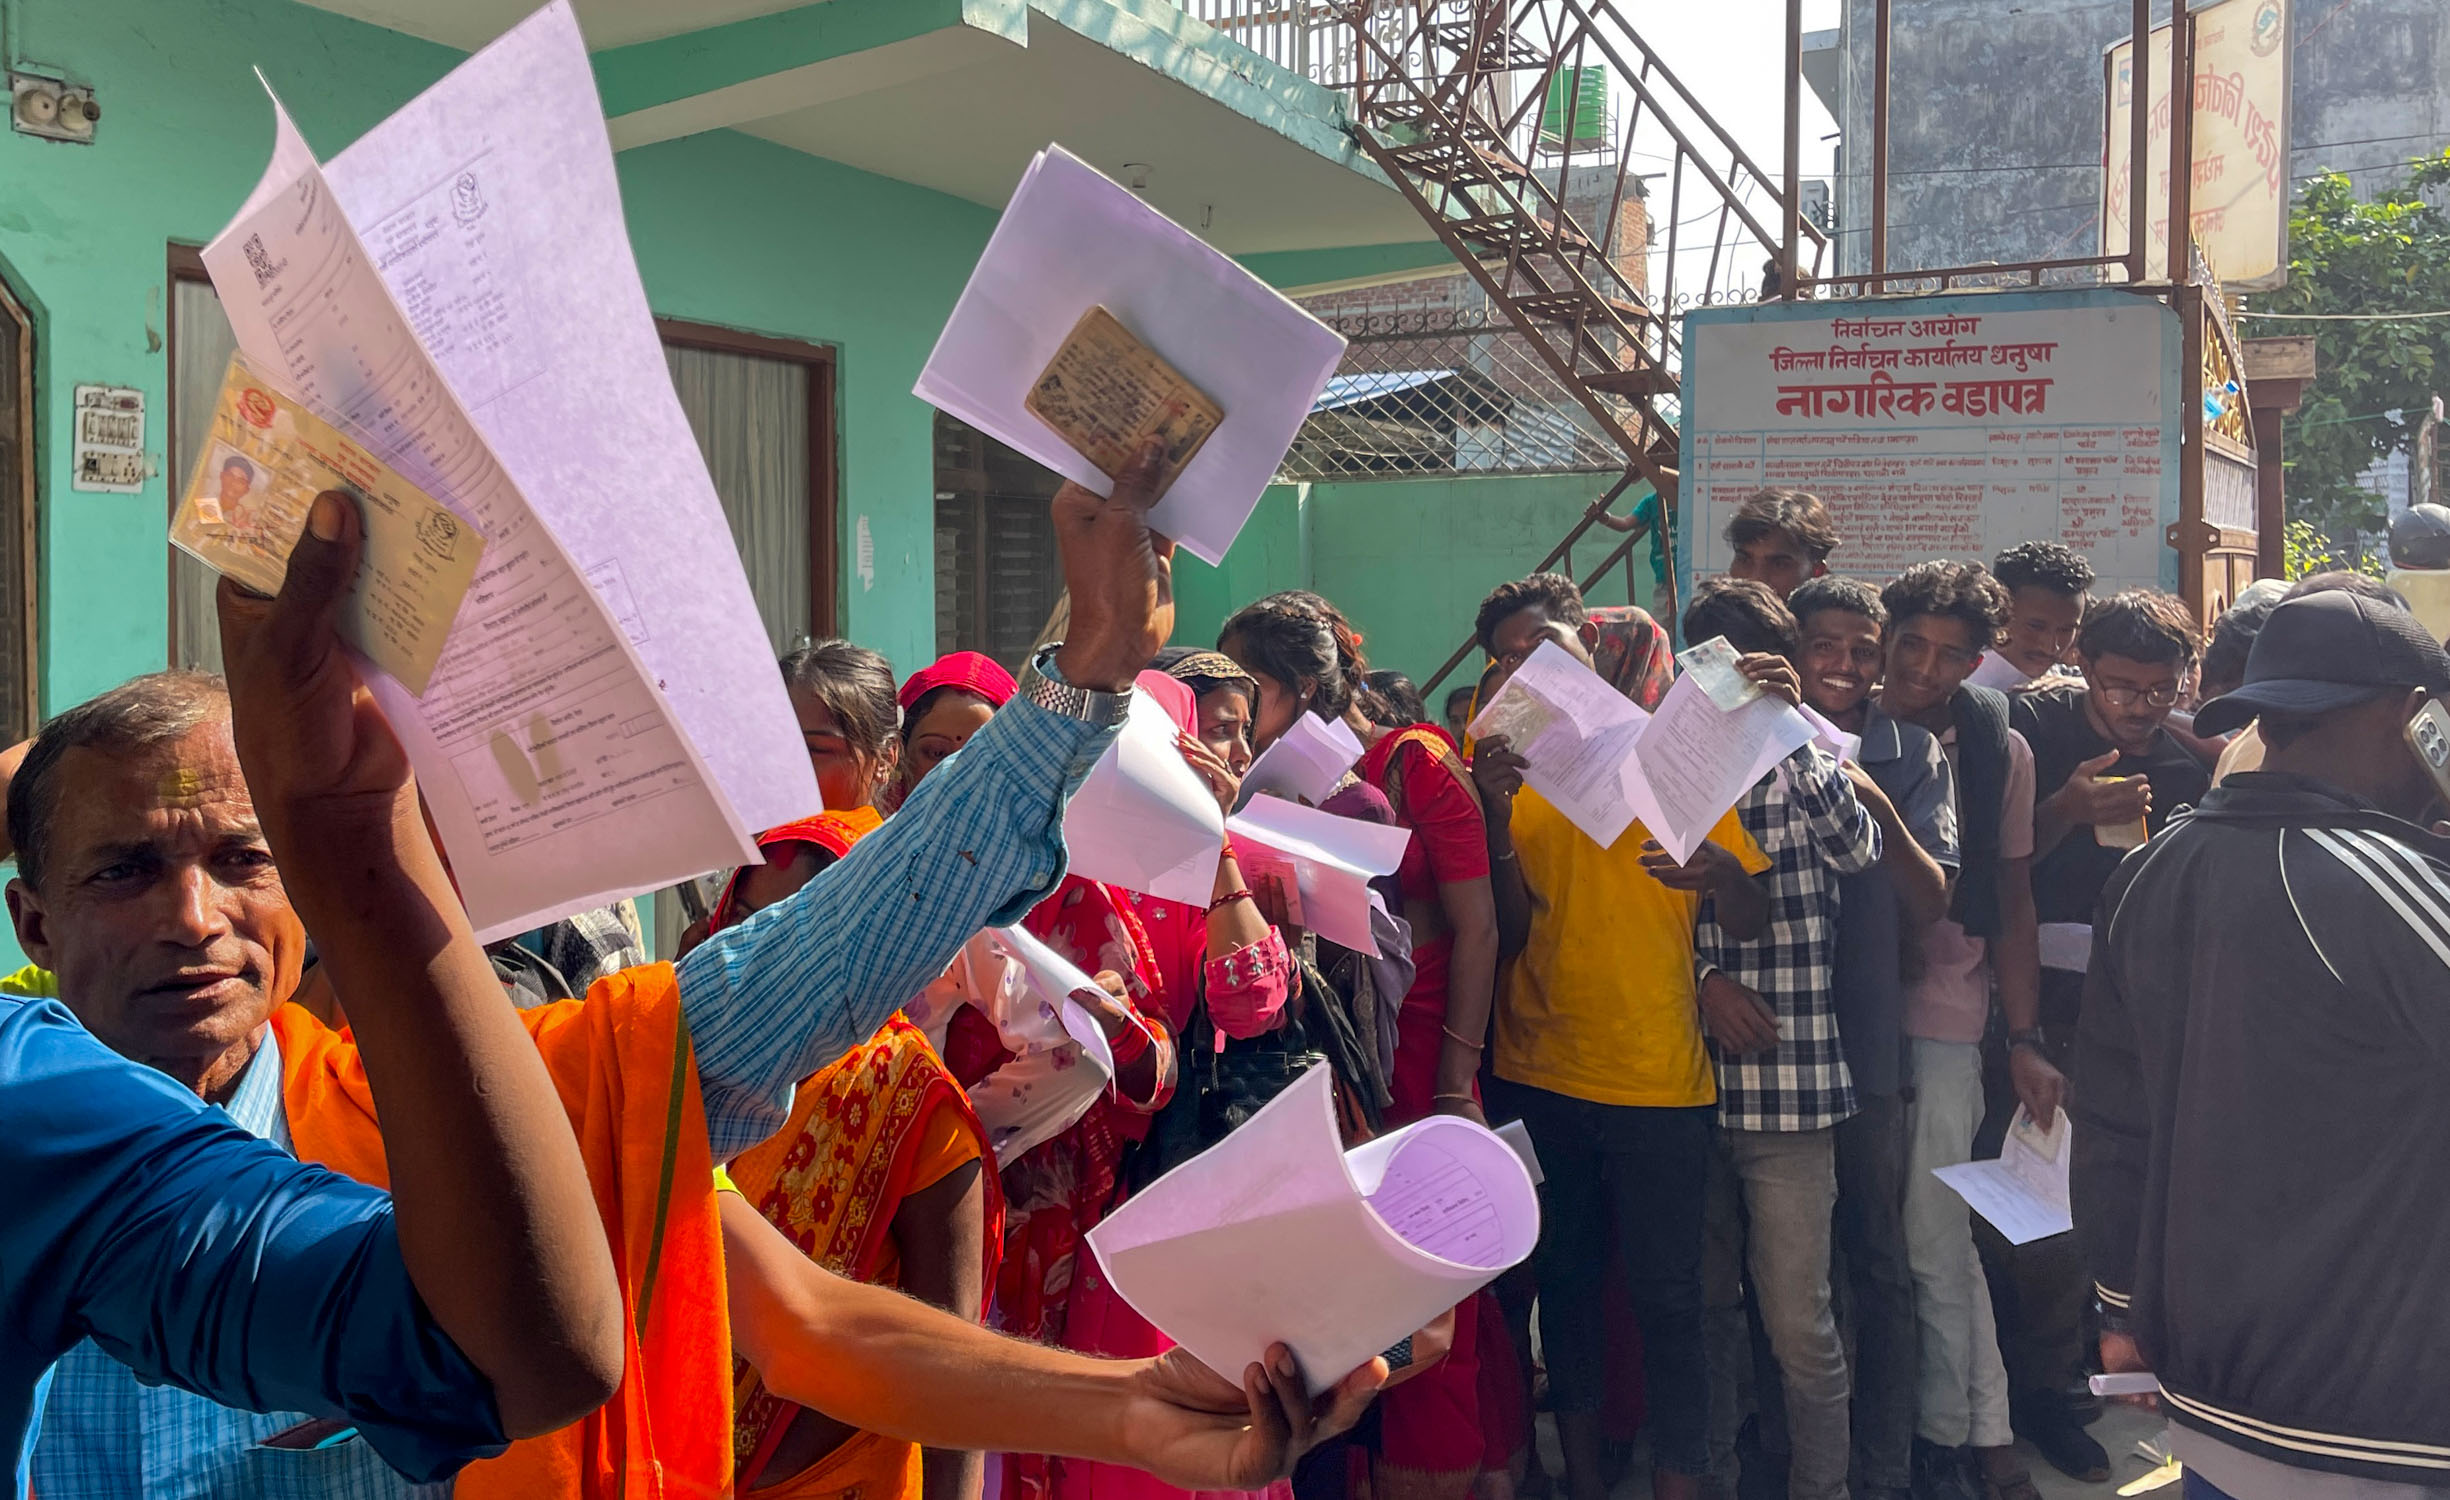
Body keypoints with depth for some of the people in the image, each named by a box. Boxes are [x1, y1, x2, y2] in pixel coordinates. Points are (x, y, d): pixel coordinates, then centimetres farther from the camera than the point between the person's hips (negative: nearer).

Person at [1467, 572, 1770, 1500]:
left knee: (1666, 1296, -2)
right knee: (1565, 1284, 11)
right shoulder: (1511, 766, 7)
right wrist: (1498, 815, -15)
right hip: (1537, 1076, 2)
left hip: (1660, 1079, -2)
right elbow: (1511, 932, -2)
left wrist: (1719, 873, -23)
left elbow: (1752, 919, -1)